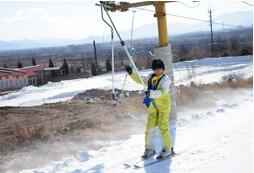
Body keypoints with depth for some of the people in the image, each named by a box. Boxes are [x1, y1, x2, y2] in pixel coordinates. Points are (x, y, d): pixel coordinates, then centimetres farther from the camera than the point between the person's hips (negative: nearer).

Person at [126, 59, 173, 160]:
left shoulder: (166, 79, -8)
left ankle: (167, 149, 4)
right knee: (149, 127, 3)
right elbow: (139, 80, 20)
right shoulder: (150, 77, 11)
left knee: (163, 127, -8)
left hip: (163, 107, -5)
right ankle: (149, 148, 15)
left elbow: (163, 92, -23)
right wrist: (131, 73, 5)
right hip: (152, 107, 5)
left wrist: (151, 93, -37)